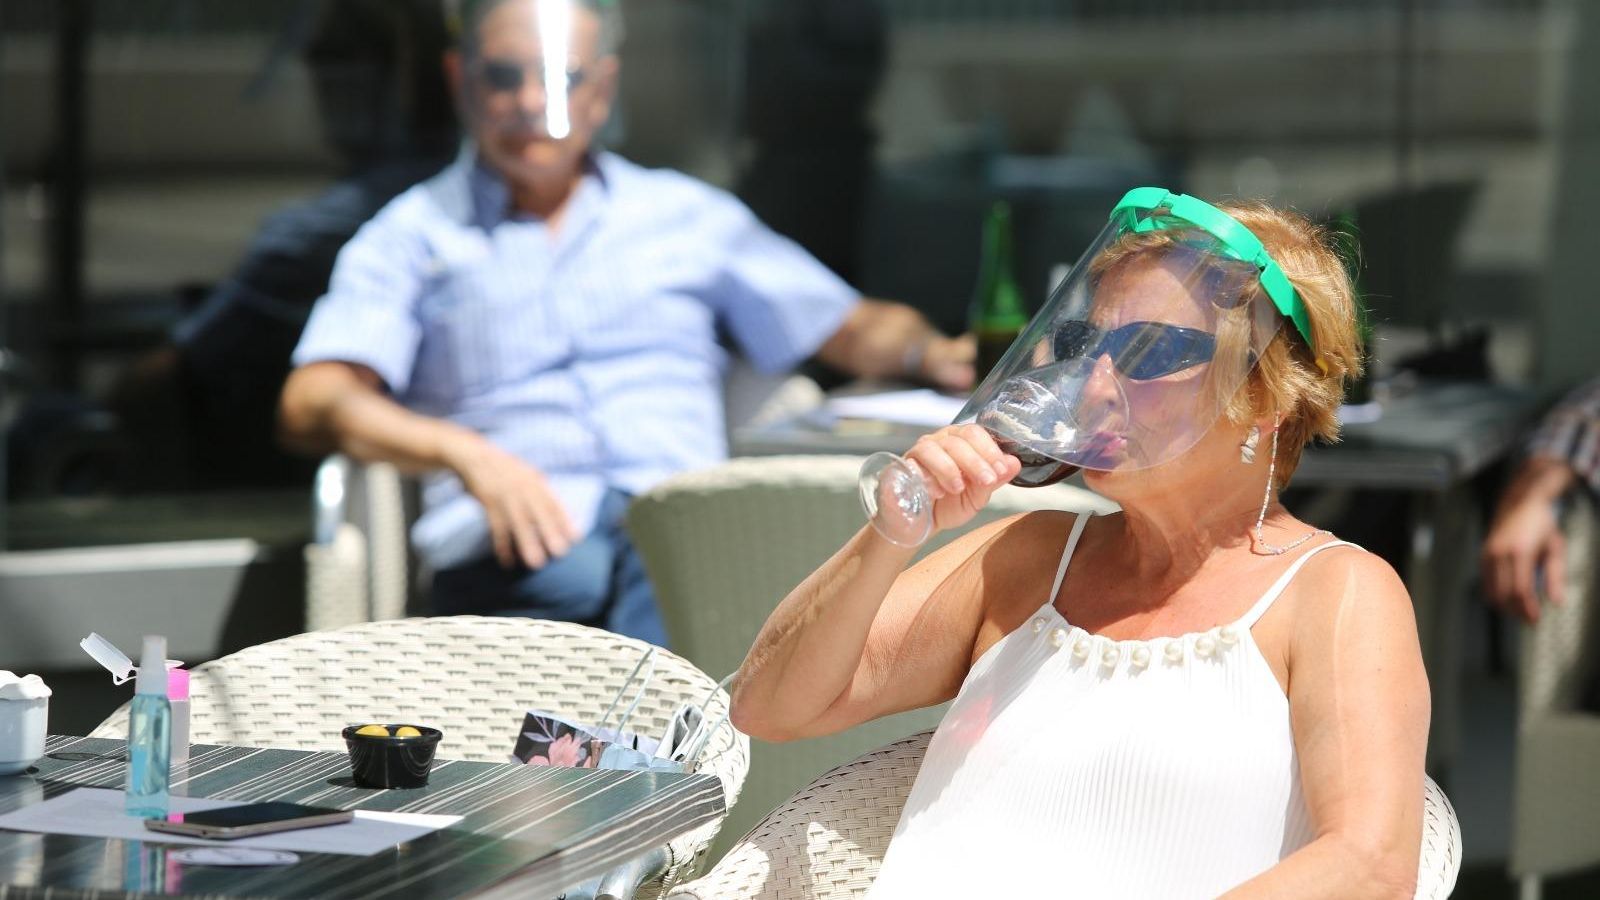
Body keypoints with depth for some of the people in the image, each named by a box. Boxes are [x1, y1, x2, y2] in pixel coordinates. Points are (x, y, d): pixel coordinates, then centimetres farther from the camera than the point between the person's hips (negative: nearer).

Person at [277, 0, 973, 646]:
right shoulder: (413, 235, 20)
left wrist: (929, 353, 5)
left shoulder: (686, 215, 27)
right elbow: (310, 407, 5)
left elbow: (856, 330, 30)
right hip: (517, 553, -1)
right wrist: (465, 453, -13)